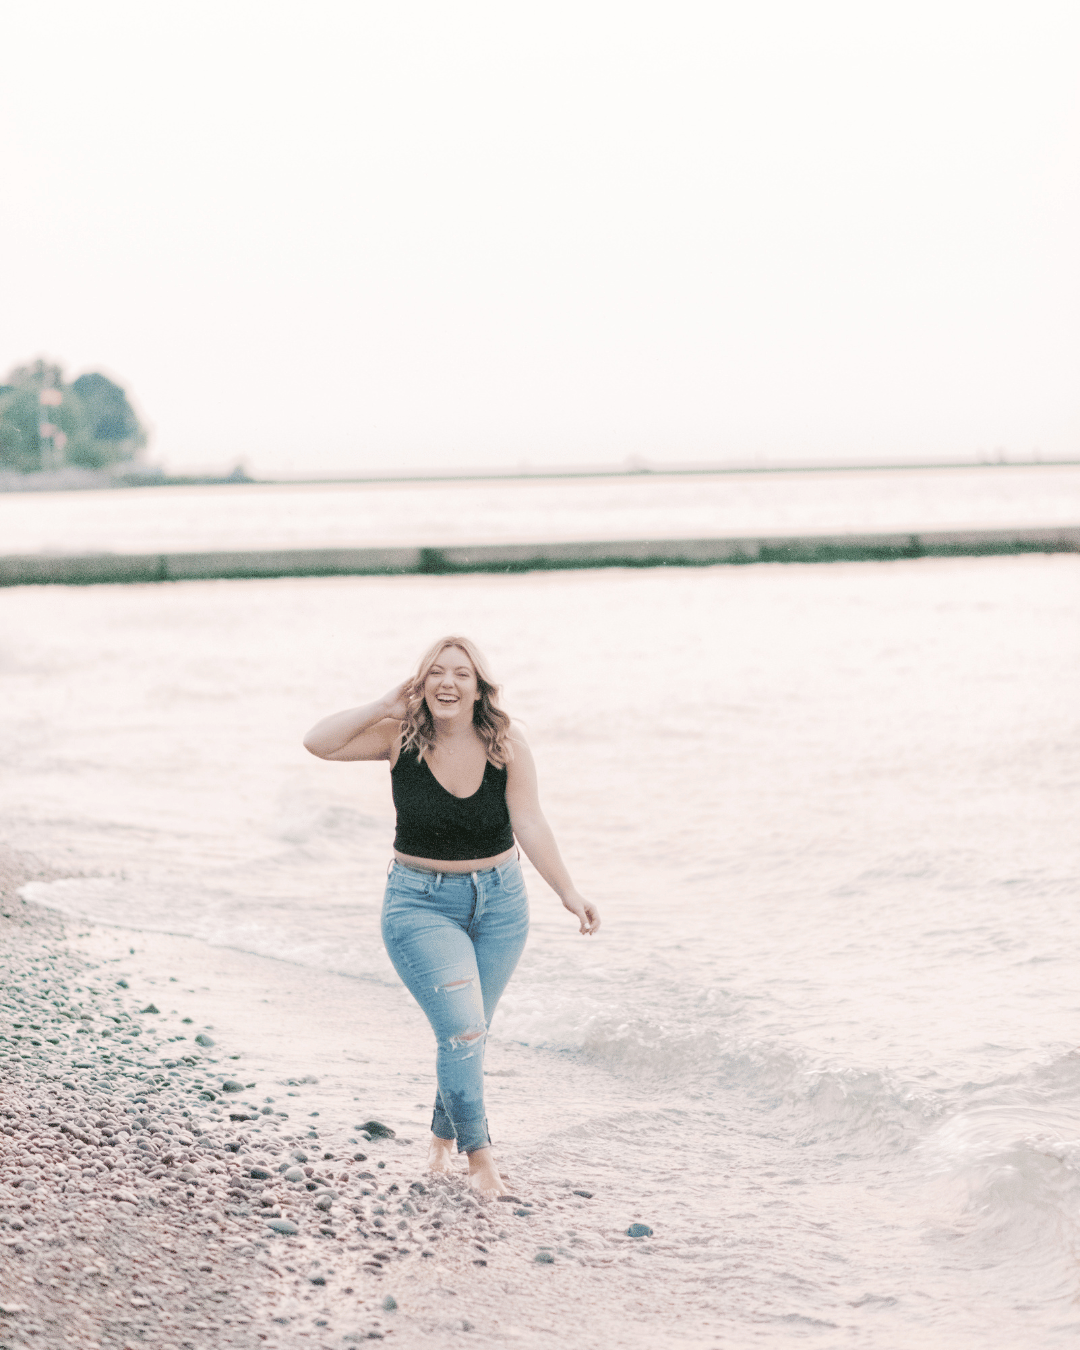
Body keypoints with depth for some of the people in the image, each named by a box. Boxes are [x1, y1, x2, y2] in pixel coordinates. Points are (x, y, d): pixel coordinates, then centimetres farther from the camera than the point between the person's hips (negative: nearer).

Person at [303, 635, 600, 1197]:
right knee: (462, 1030, -14)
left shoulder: (506, 744, -10)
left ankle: (442, 1138, 37)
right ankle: (479, 1155, 2)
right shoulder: (401, 736, -11)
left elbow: (530, 825, -10)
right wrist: (384, 706, -21)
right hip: (422, 904, -2)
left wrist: (568, 892, -16)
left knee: (469, 1032, 13)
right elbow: (319, 742, -20)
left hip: (498, 902, 2)